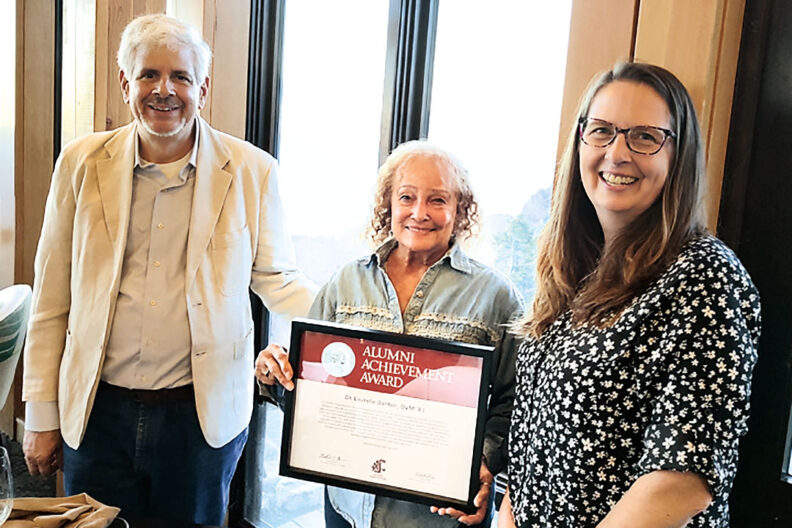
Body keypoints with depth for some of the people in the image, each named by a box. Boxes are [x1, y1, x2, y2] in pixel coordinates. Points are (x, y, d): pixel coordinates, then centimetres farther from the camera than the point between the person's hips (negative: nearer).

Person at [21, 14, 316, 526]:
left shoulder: (251, 171, -5)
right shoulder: (81, 162, -1)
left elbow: (274, 278, 3)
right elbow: (52, 300, 4)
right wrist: (42, 416, 5)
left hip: (203, 415, -1)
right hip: (96, 412, 1)